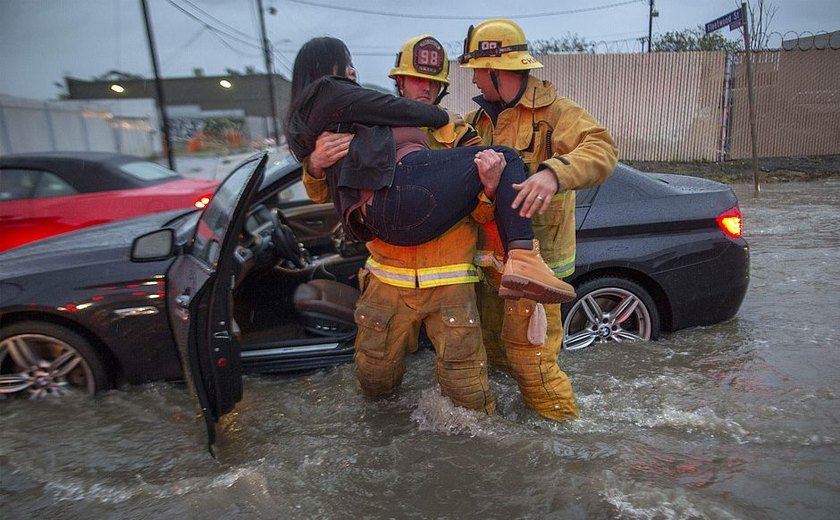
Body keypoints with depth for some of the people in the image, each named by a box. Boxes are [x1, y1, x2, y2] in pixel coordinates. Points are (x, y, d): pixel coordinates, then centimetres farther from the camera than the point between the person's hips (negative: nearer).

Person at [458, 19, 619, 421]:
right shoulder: (480, 119, 13)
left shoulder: (554, 111, -10)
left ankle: (561, 420, 21)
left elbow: (601, 149, -25)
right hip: (491, 256, 8)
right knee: (493, 340, 22)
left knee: (527, 350, -2)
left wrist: (554, 172, -43)